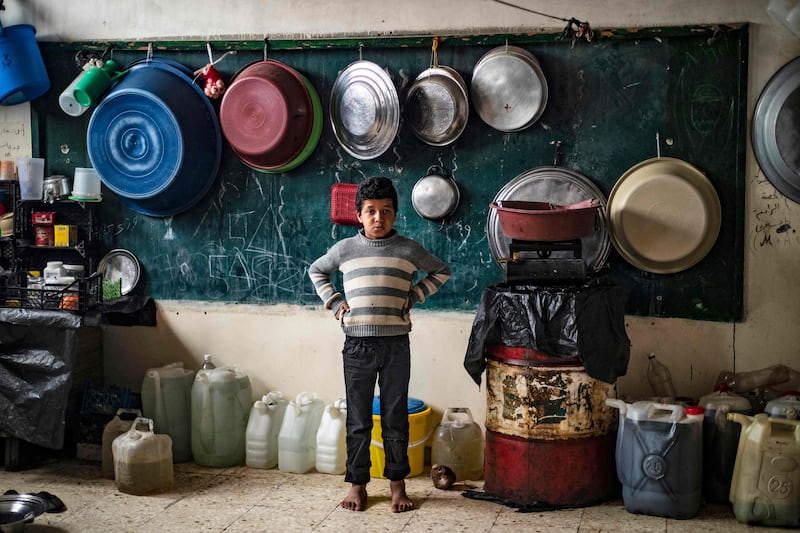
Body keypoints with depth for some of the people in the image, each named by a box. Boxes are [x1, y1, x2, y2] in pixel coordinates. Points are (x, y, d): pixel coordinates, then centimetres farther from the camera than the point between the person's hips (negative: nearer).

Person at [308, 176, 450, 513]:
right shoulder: (345, 249, 4)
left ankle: (397, 482, 18)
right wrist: (334, 303, 7)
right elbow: (316, 271, 20)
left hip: (395, 345, 0)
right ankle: (357, 483, 17)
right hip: (357, 346, 1)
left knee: (395, 418, 6)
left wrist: (415, 297, 4)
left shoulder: (409, 249, 1)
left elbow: (441, 271, 16)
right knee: (358, 420, 6)